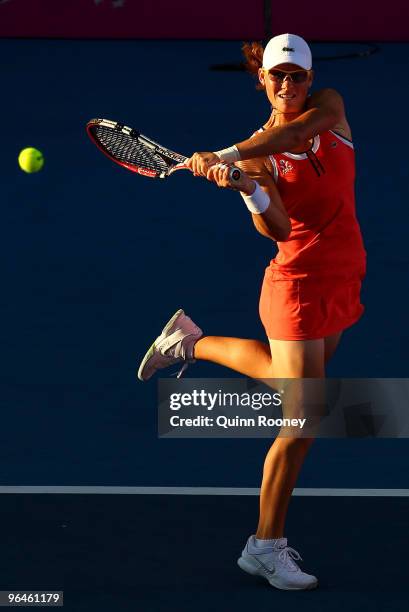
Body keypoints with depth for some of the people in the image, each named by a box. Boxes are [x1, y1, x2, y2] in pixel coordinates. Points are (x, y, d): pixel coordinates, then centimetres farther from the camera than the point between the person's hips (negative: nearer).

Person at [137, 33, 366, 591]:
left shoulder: (330, 107, 2)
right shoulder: (258, 155, -8)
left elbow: (297, 129, -21)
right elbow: (276, 229, -19)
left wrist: (227, 155, -31)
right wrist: (248, 189, -38)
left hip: (343, 283, 6)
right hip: (300, 286, -6)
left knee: (289, 378, 24)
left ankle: (192, 343, 42)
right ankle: (266, 546, 5)